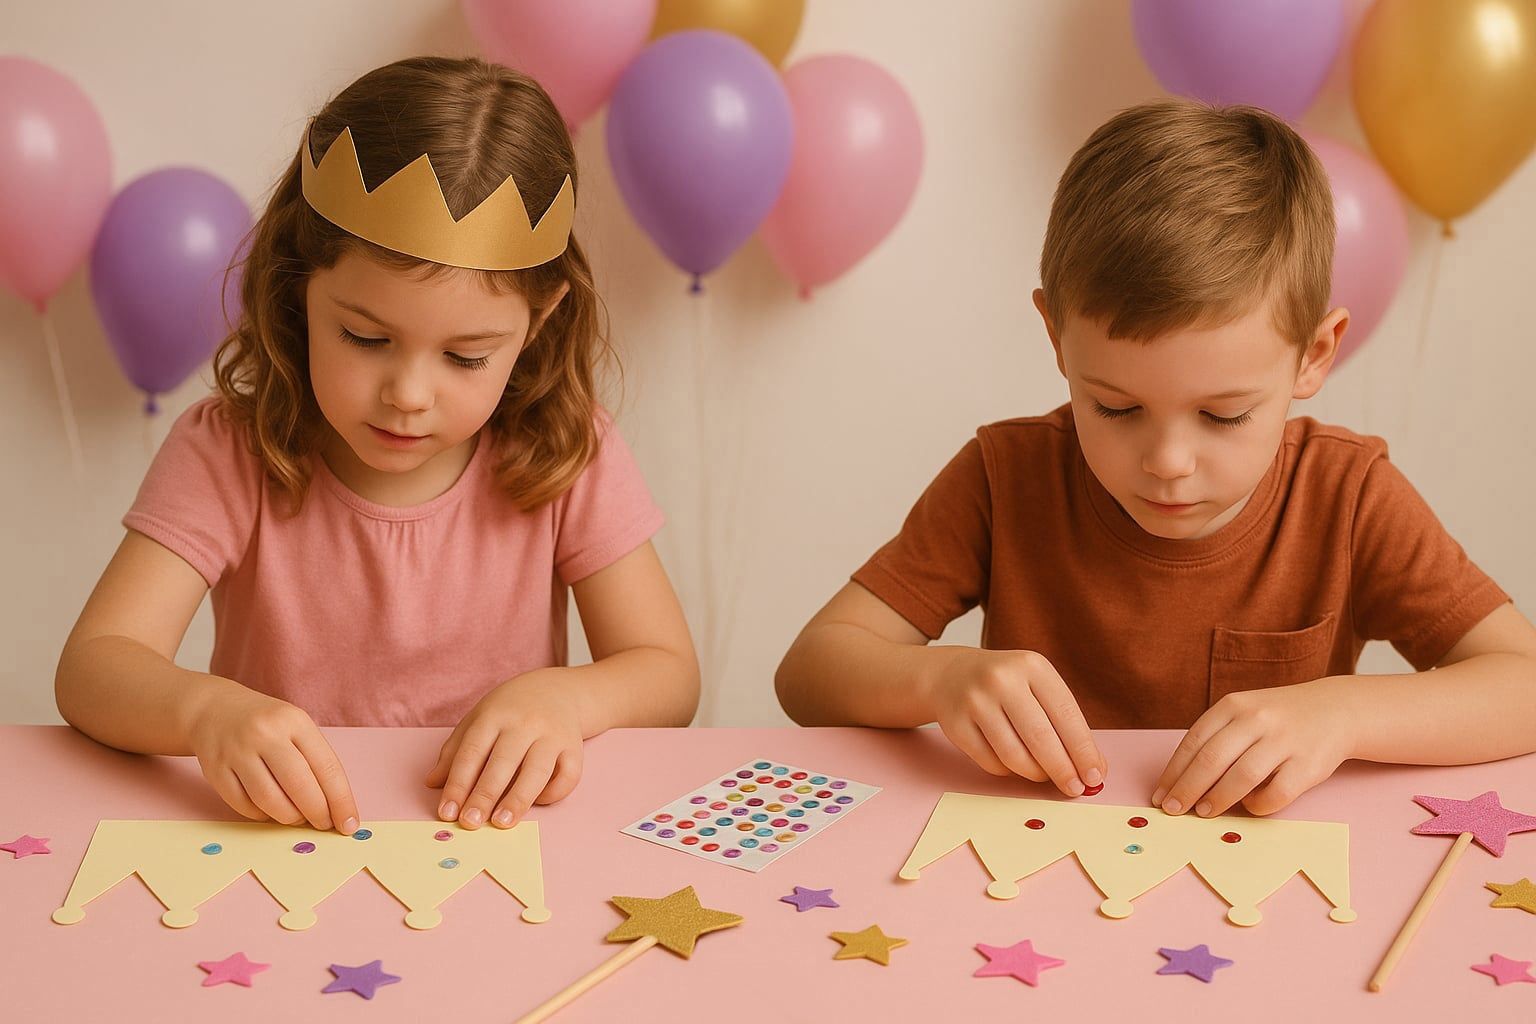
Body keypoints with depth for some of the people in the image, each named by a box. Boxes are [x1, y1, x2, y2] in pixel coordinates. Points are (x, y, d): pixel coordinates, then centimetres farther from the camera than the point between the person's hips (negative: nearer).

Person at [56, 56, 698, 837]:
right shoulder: (227, 453, -9)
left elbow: (668, 674, -3)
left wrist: (563, 696, -24)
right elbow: (90, 669, -15)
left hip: (491, 845, 0)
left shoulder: (567, 455, -7)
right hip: (277, 837, 0)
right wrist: (205, 708, -36)